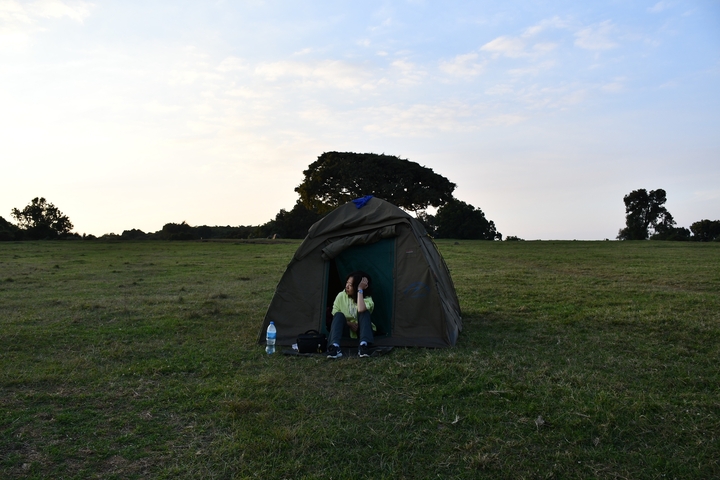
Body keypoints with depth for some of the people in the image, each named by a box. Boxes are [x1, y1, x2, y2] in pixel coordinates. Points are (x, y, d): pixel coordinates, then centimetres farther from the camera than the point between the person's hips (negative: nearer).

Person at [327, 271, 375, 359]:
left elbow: (361, 310, -40)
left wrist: (360, 290, -33)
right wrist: (349, 324, -20)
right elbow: (335, 316, -4)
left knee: (364, 312, -31)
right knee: (339, 315, -29)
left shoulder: (367, 299, -16)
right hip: (347, 329, 2)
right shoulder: (341, 296, -8)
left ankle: (364, 346, -43)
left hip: (361, 330, -1)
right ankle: (334, 347, -46)